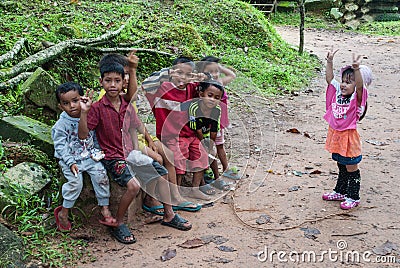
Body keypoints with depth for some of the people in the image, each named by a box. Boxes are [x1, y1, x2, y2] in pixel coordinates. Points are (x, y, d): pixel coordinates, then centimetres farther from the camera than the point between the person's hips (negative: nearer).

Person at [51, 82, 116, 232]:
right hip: (70, 159, -3)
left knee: (101, 175, -14)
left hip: (89, 156, 3)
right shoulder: (61, 125, -11)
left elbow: (96, 137, 12)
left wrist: (97, 151, 2)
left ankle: (105, 209, -4)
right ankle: (63, 213, 0)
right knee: (75, 182, -19)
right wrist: (71, 163, -21)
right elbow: (60, 147, -12)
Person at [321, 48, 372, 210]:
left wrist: (356, 68, -47)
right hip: (336, 135, 6)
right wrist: (329, 62, -8)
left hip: (349, 137, -6)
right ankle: (340, 192, 35)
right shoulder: (337, 93, 2)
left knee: (351, 168, 6)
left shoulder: (357, 98, -15)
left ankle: (353, 197, 18)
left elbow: (360, 86, -33)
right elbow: (329, 79, 2)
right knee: (341, 166, 21)